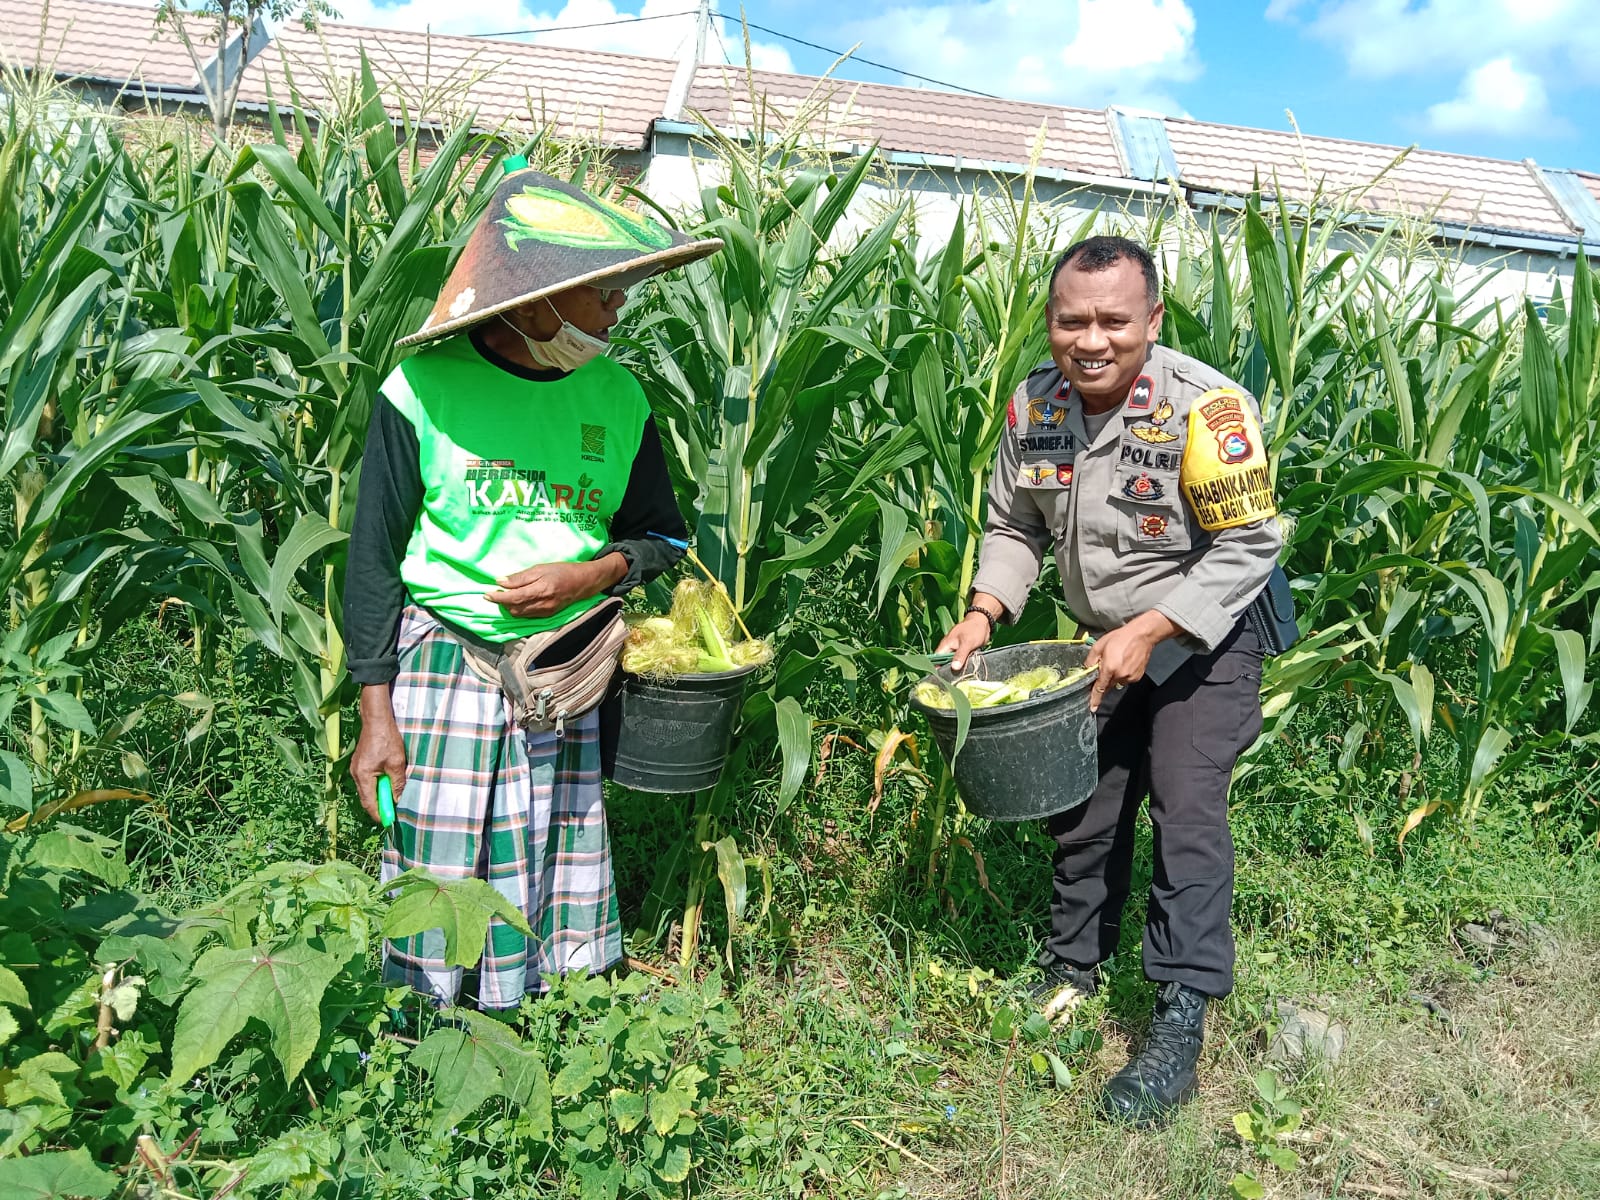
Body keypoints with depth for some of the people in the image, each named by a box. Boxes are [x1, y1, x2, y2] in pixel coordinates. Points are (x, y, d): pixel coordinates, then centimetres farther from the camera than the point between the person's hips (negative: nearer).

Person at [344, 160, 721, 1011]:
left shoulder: (616, 398, 4)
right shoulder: (424, 389, -6)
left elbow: (663, 538, 13)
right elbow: (374, 556, -2)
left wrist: (589, 576, -9)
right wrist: (376, 714, -6)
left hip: (569, 679, 3)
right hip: (446, 665, -2)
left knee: (558, 899, 6)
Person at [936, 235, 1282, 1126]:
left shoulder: (1205, 408, -26)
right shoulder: (1035, 405, -9)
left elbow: (1247, 547, -21)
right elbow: (1015, 527, 4)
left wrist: (1148, 632, -27)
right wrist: (984, 612, -11)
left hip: (1202, 645, -5)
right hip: (1106, 644, 6)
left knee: (1188, 813, -12)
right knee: (1082, 808, 13)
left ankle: (1181, 1029, -3)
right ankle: (1075, 968, 34)